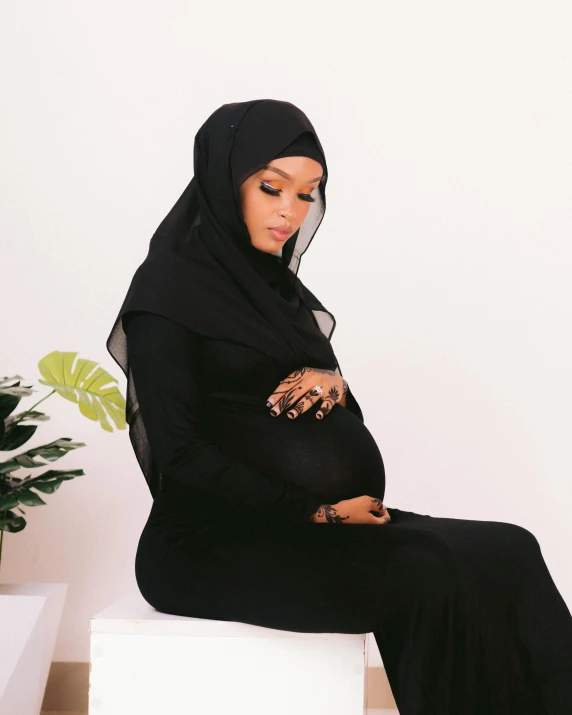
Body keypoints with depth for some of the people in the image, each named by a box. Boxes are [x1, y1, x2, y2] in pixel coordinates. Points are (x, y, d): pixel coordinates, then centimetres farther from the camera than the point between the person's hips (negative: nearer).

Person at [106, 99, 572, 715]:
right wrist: (316, 512, -14)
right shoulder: (167, 288, -9)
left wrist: (331, 382, -7)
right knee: (432, 579, -28)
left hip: (310, 522, 7)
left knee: (506, 553, -12)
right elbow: (180, 454, -15)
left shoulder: (274, 280, 14)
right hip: (212, 543, -7)